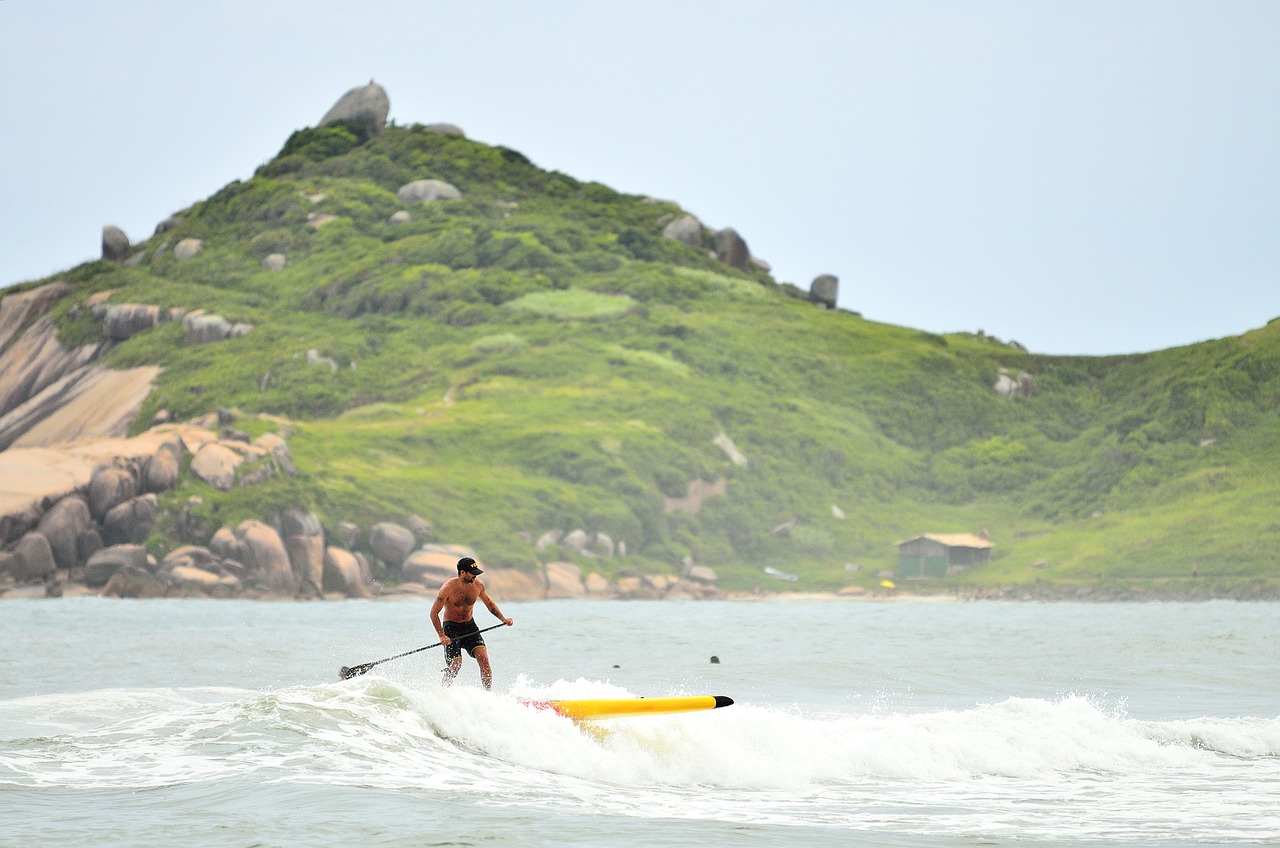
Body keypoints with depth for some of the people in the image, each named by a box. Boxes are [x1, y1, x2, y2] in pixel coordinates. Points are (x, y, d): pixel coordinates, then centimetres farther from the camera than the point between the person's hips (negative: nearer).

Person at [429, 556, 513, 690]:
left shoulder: (478, 584, -5)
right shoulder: (448, 588, -20)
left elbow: (489, 603, 14)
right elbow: (434, 613, -15)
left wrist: (503, 619, 2)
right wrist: (442, 635, -22)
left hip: (470, 626, 4)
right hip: (451, 627, -4)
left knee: (483, 658, -14)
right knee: (455, 664, -15)